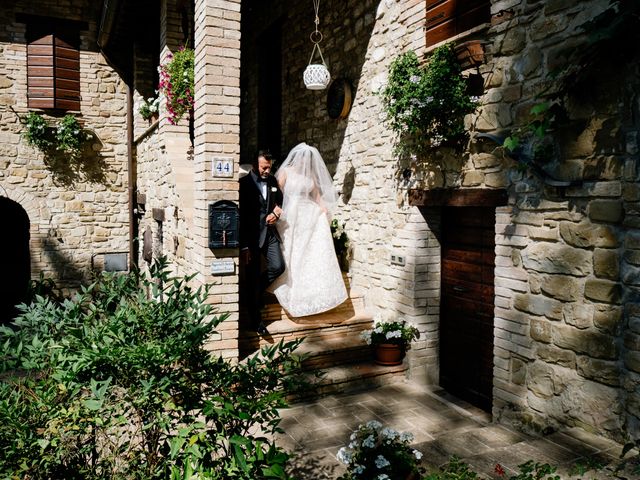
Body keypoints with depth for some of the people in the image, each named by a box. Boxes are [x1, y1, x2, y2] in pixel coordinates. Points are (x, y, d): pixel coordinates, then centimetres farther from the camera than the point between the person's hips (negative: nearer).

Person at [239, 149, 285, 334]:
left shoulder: (272, 180, 7)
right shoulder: (244, 183, -11)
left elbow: (280, 200, 23)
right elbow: (241, 216, -12)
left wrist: (277, 212, -2)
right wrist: (243, 246, -14)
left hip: (270, 233, 6)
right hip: (252, 236, -5)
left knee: (278, 266, -3)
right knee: (253, 276, 2)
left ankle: (254, 291, 27)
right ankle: (255, 320, 15)